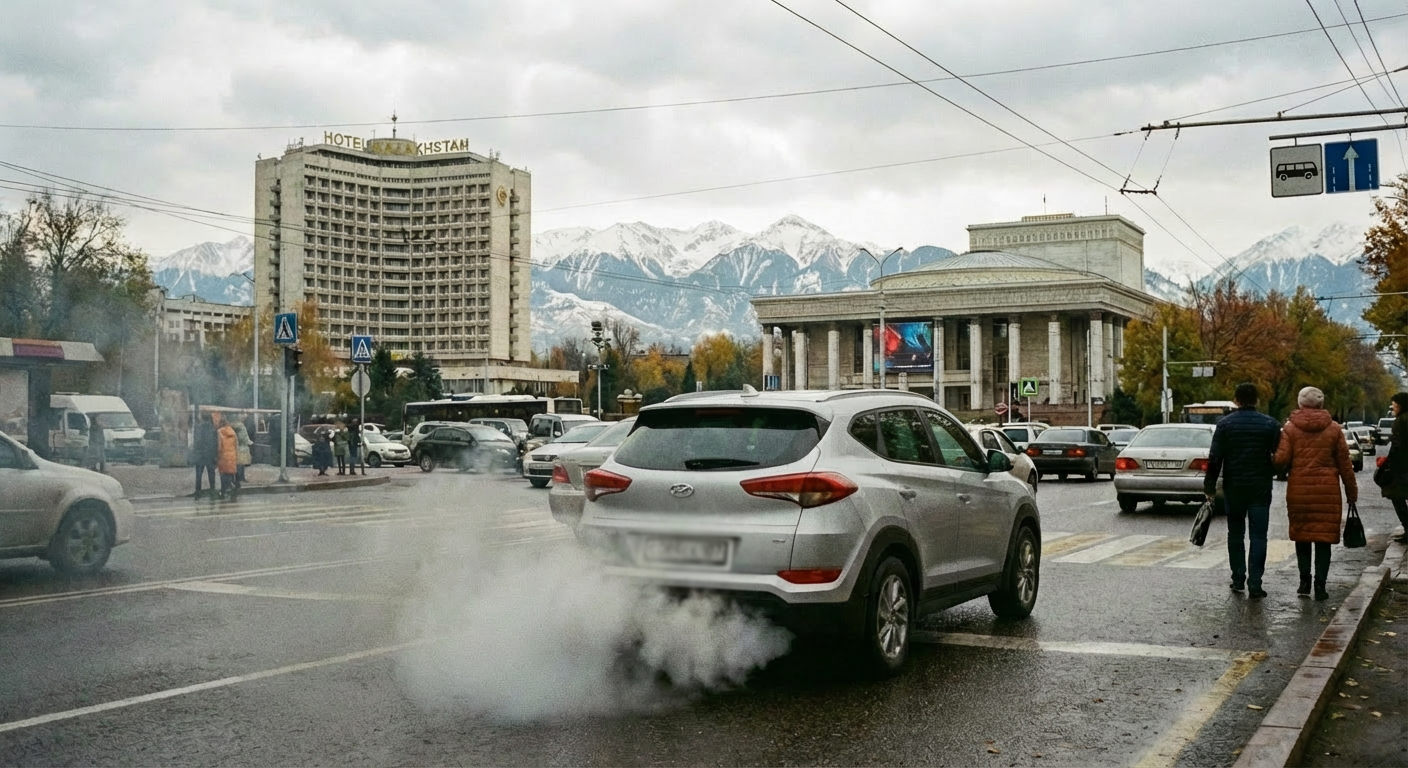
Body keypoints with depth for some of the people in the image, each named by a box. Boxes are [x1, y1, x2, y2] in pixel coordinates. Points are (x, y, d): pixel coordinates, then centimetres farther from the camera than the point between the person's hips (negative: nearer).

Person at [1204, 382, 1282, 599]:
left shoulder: (1225, 424, -2)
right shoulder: (1270, 425, -2)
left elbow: (1214, 459, -5)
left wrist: (1210, 487, 1)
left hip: (1233, 488, 1)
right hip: (1260, 488, -1)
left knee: (1235, 534, 14)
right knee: (1258, 536, 0)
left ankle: (1238, 579, 16)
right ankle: (1254, 583, -6)